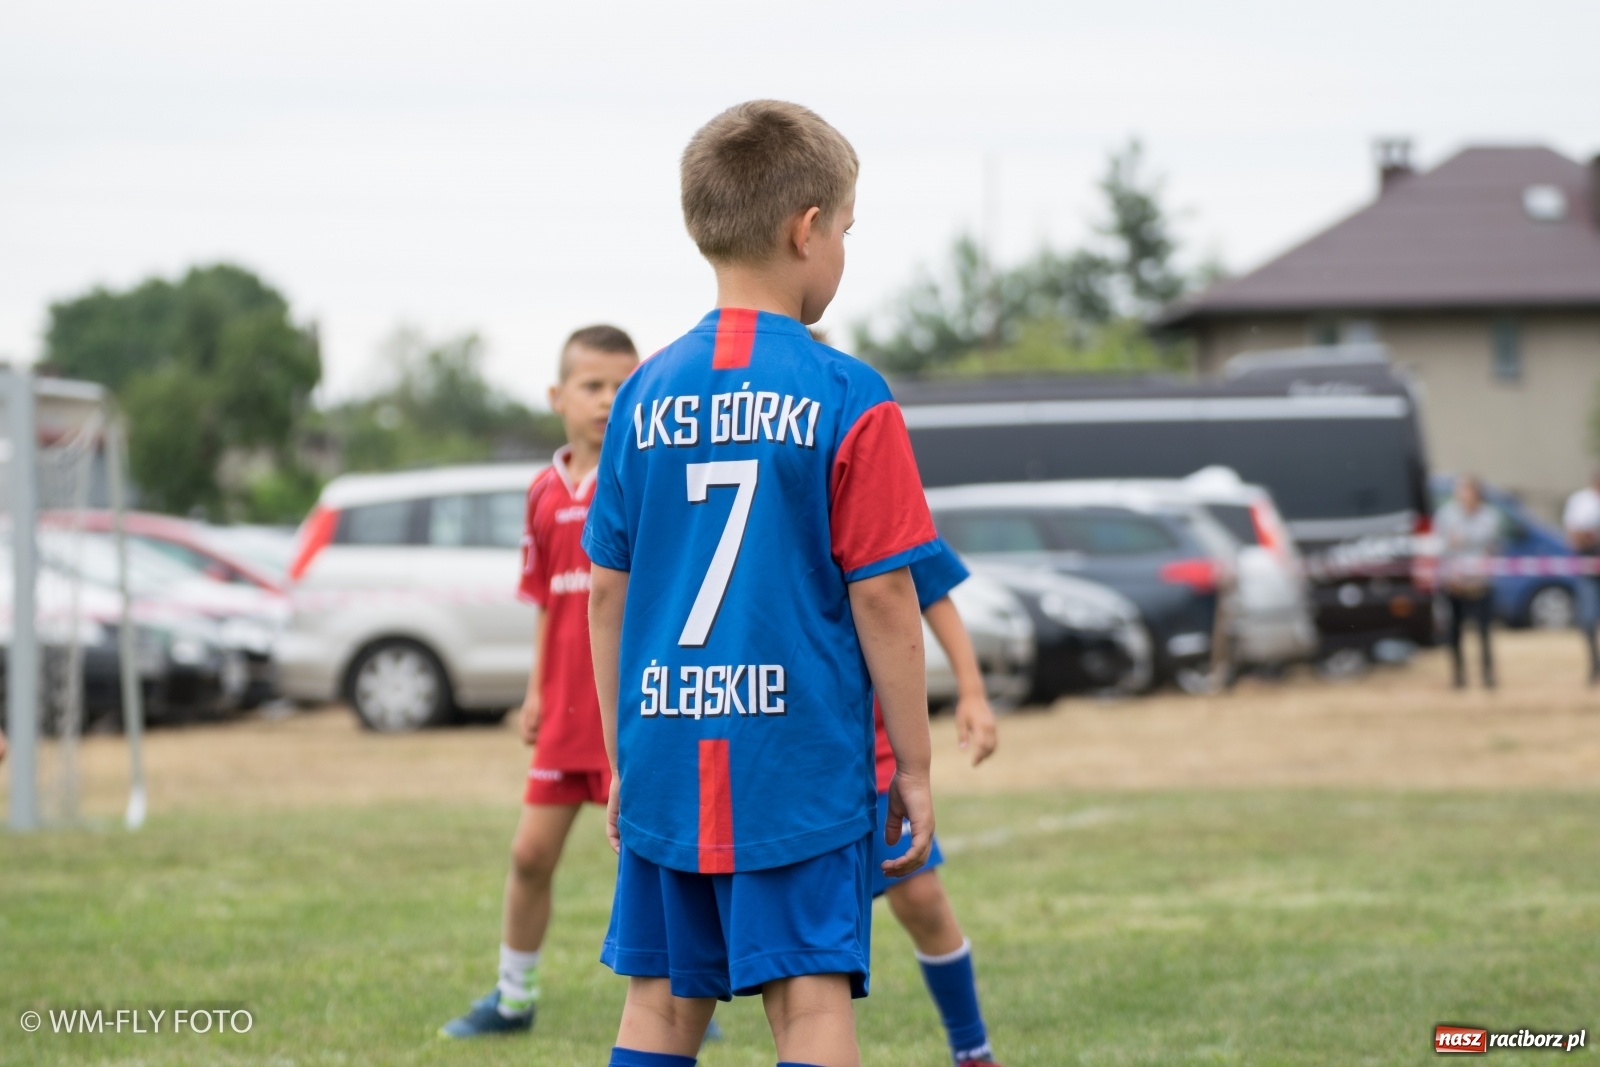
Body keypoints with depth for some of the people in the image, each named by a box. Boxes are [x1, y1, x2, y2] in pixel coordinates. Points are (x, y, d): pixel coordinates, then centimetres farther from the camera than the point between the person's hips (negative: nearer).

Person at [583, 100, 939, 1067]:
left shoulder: (647, 395, 5)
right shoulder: (849, 399, -8)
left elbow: (607, 591, 9)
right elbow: (881, 596, -8)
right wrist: (913, 768, 0)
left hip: (669, 762, 4)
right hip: (801, 766, -4)